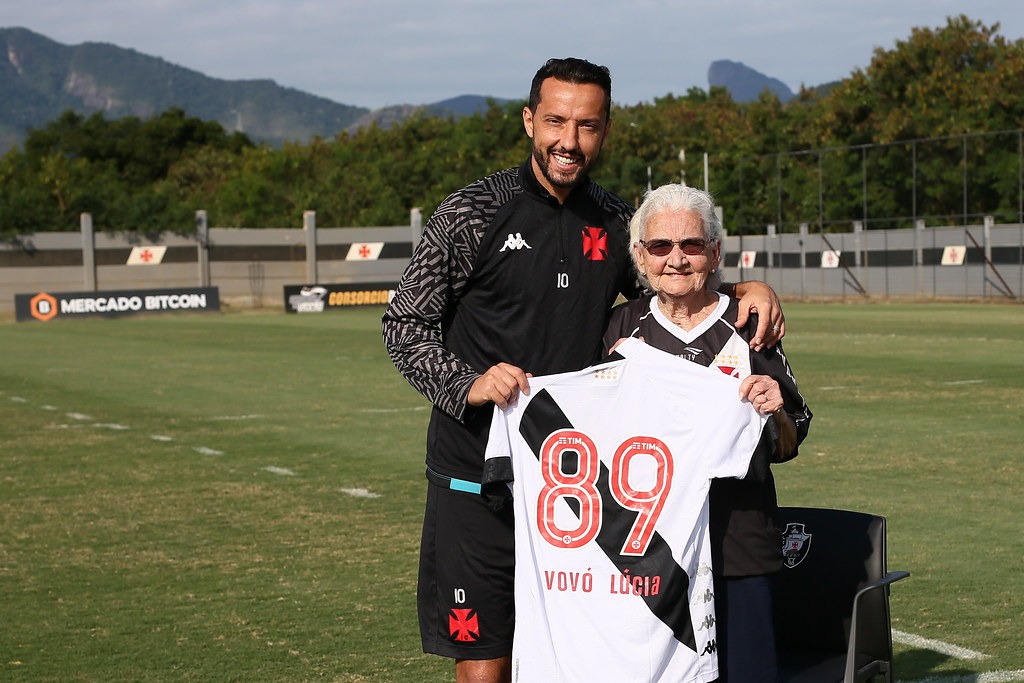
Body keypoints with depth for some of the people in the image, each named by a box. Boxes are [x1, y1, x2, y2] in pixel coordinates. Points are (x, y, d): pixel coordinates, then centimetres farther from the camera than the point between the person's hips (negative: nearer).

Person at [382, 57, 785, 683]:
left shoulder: (616, 222, 8)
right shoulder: (474, 214, -3)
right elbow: (405, 323, -1)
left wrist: (747, 289, 0)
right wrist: (467, 384, -18)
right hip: (478, 481, -3)